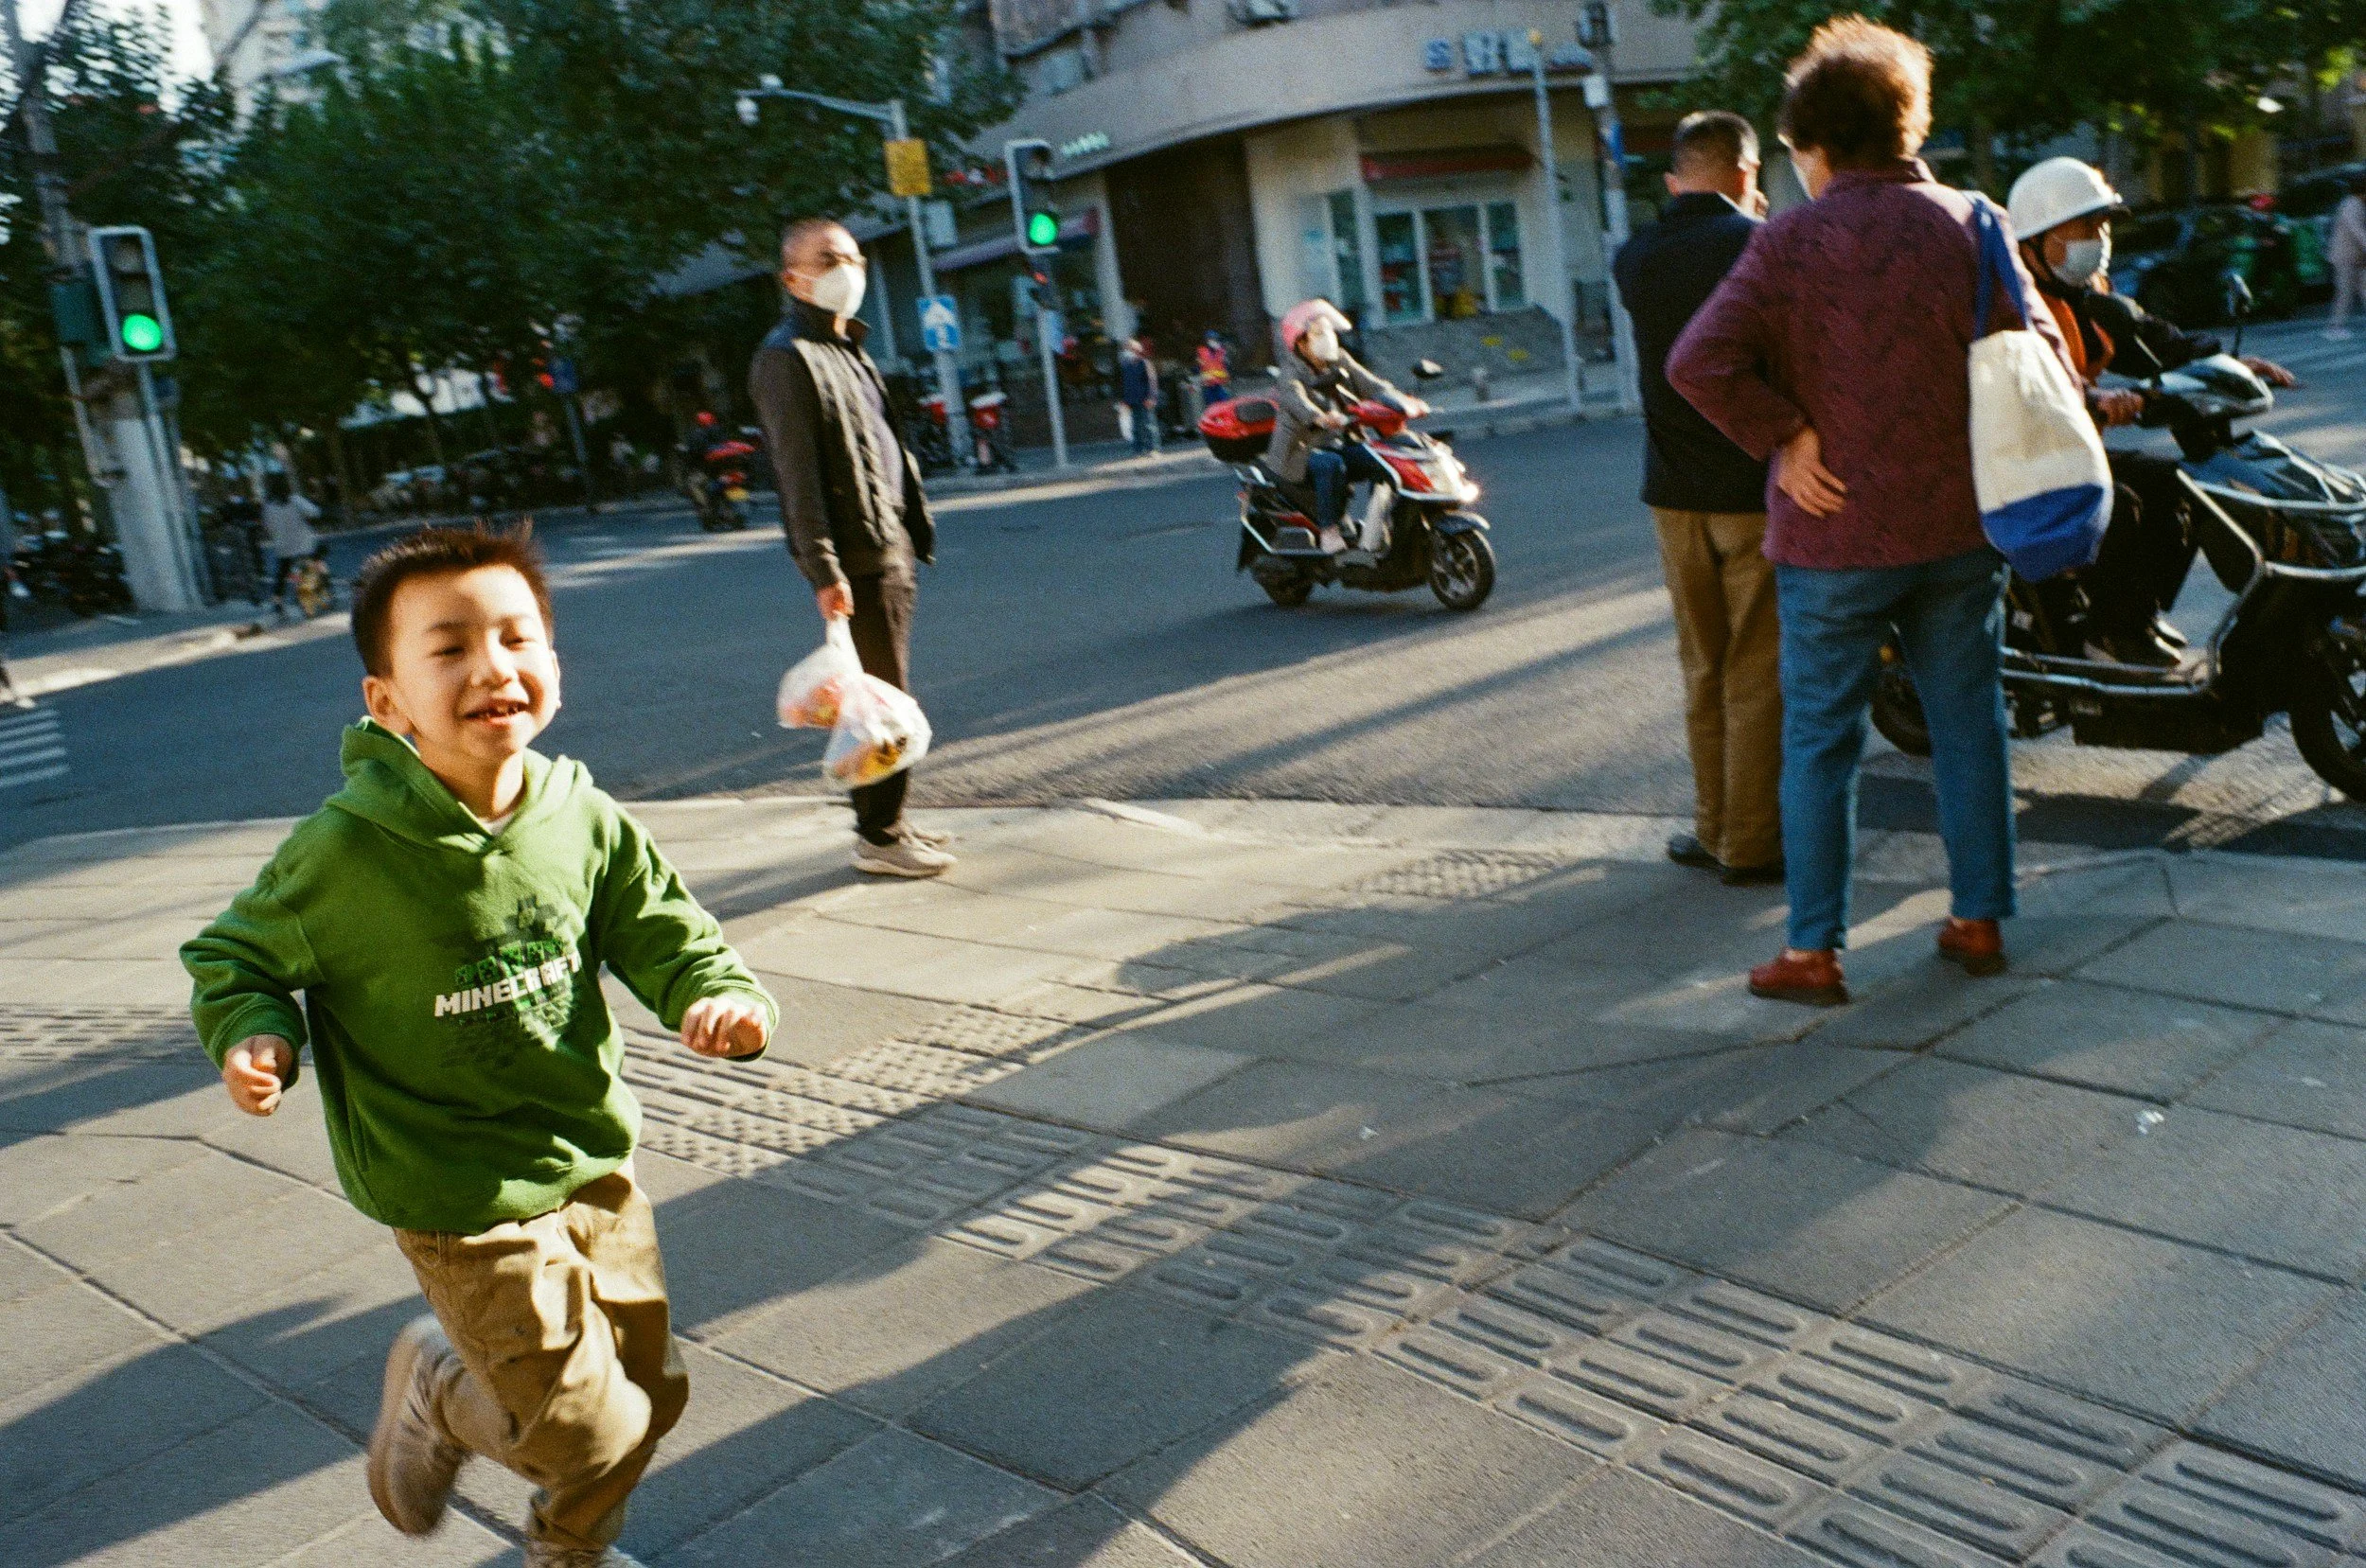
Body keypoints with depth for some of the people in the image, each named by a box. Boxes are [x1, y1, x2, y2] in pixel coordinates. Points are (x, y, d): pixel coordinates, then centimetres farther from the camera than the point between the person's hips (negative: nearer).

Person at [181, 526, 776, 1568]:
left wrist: (720, 996, -20)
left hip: (594, 1164, 5)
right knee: (587, 1430, -1)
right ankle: (433, 1386, 31)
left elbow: (663, 932, 0)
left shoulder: (584, 820, -9)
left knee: (650, 1389, 19)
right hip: (464, 1206, -5)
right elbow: (234, 956, -4)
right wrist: (254, 1036, -23)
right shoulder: (346, 852, -20)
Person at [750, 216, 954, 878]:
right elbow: (798, 474, -17)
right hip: (857, 556, -9)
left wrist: (913, 527, 18)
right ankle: (880, 837, 2)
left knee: (883, 695, 14)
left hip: (892, 548, 9)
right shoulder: (787, 358, -10)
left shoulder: (848, 349, 20)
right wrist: (822, 569, -22)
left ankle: (884, 821, 23)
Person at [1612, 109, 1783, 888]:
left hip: (1675, 496, 5)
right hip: (1757, 491, -5)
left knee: (1703, 670, 15)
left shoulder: (1634, 260, 3)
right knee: (1758, 675, 3)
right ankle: (1751, 843, 8)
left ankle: (1715, 828, 22)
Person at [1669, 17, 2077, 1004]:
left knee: (1820, 742, 5)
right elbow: (2044, 358, 2)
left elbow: (1699, 362, -21)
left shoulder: (1794, 239, -10)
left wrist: (1784, 436, -11)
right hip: (1958, 525, 4)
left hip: (1835, 535, -4)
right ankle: (1981, 920, 23)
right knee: (1968, 726, 14)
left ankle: (1812, 951, 9)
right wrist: (1995, 466, 12)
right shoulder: (1969, 224, 1)